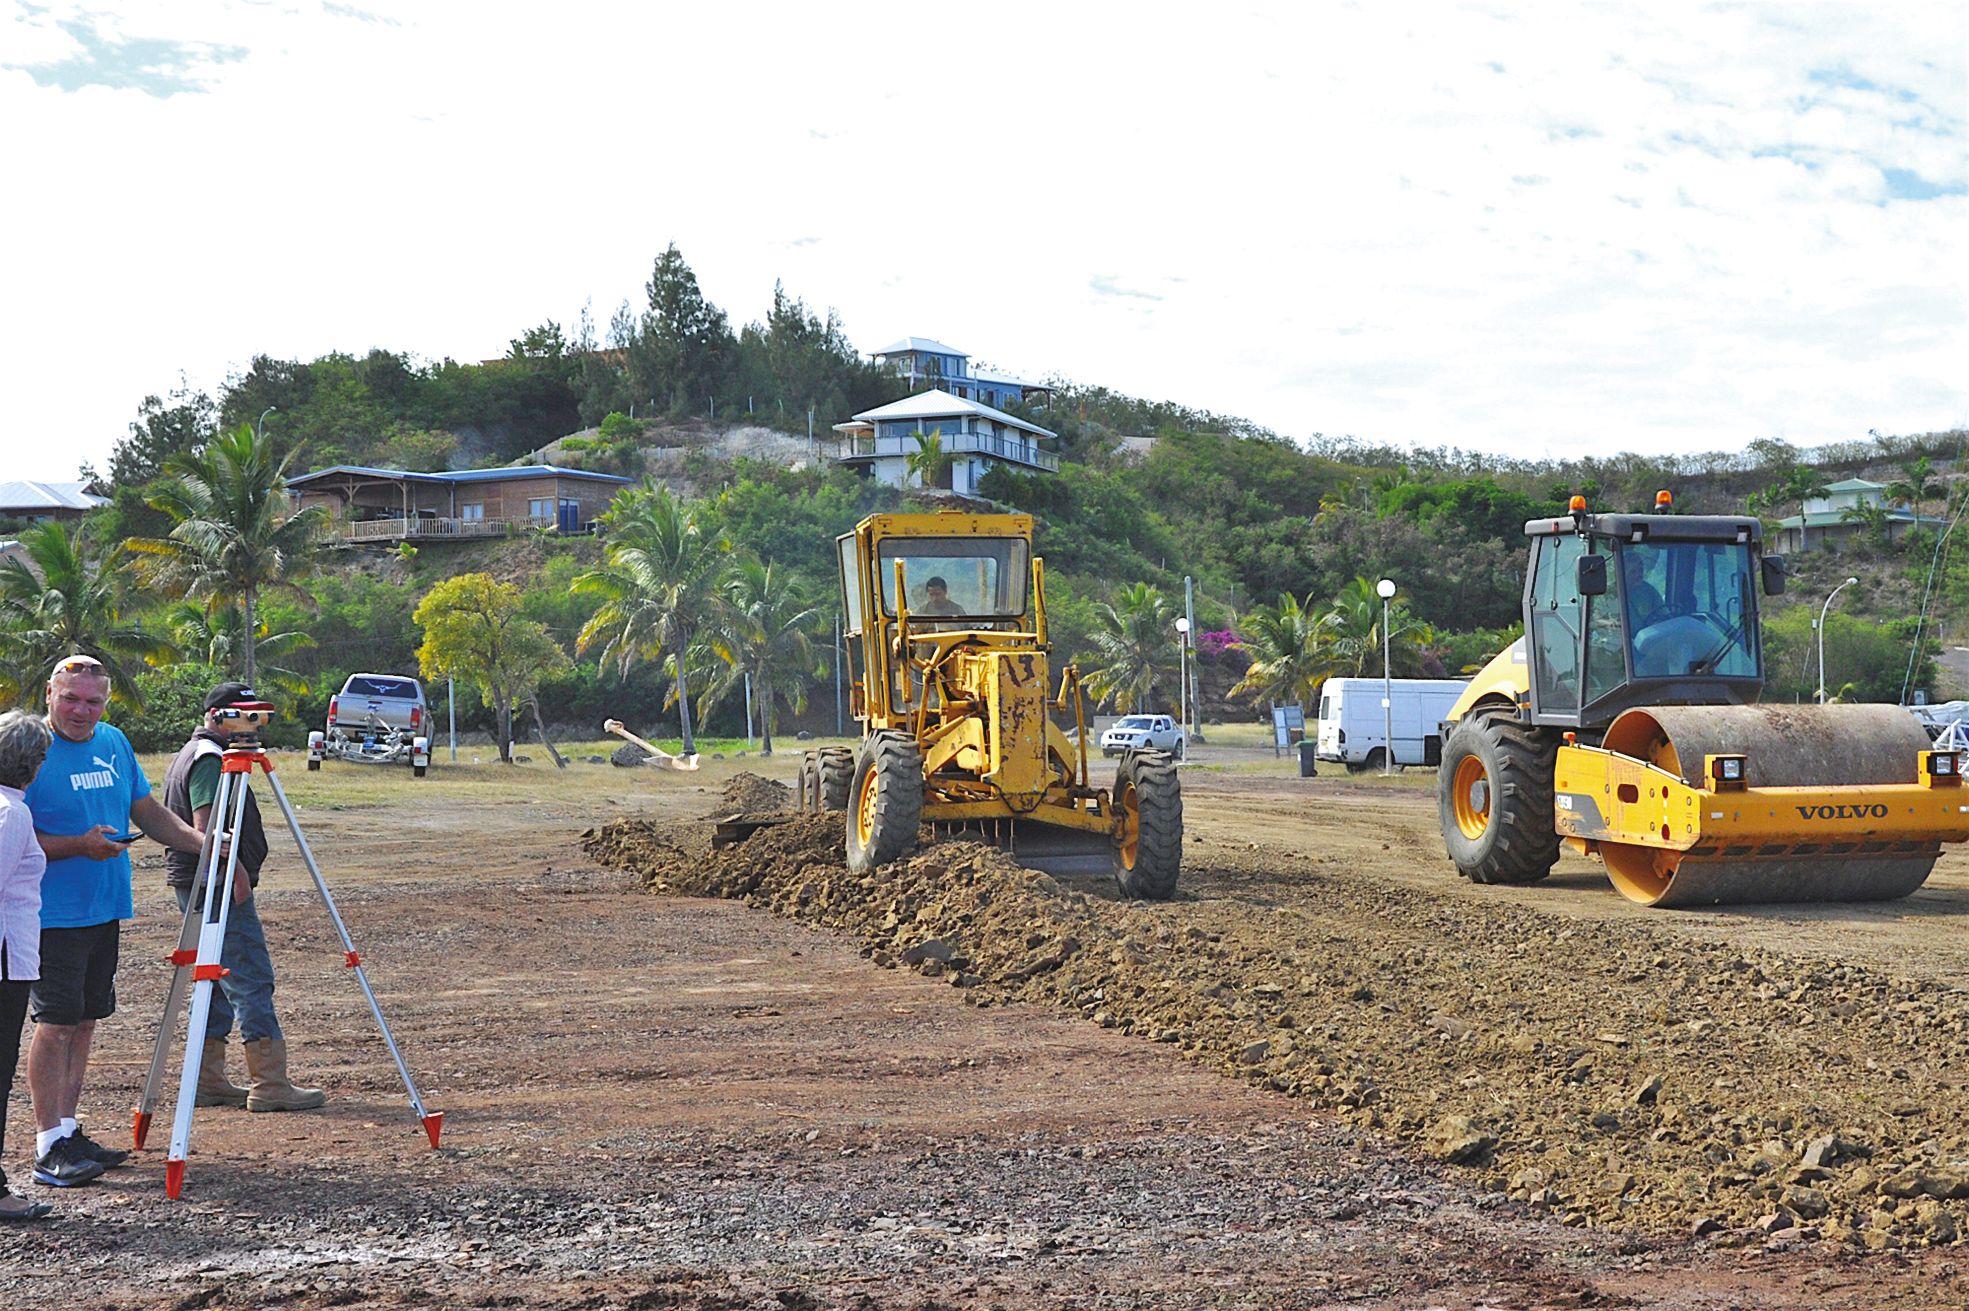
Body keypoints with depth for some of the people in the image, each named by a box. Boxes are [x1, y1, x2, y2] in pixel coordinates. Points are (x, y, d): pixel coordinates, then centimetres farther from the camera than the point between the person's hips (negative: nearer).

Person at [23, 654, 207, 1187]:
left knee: (84, 1020, 12)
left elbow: (148, 813, 17)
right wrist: (78, 846, -23)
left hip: (106, 909, 7)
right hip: (53, 916, -7)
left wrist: (201, 841, 3)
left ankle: (68, 1131, 20)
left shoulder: (114, 744, 11)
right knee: (56, 1023, -5)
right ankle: (50, 1147, 0)